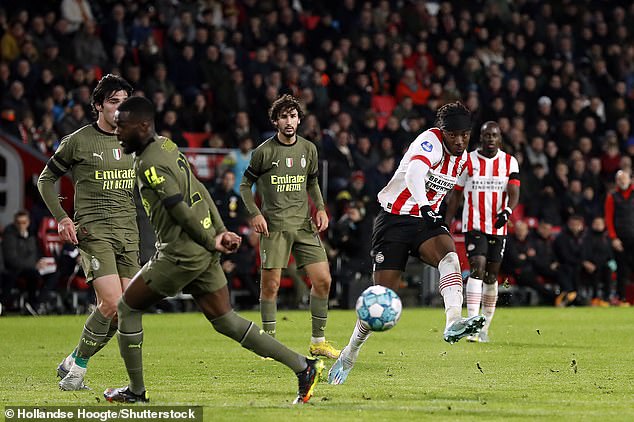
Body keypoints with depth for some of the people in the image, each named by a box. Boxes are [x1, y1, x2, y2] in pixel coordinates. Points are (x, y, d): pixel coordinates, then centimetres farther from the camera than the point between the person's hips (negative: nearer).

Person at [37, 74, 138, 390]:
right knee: (112, 304, -19)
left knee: (120, 310, -2)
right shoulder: (78, 141, -2)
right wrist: (61, 218, -4)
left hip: (128, 234, 5)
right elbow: (46, 179, 7)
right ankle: (77, 366, -1)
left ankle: (73, 363, 16)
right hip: (93, 231, -5)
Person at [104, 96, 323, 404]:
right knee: (225, 320, 11)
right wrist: (220, 232, 9)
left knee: (127, 308, 7)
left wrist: (212, 241, -8)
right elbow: (200, 192, 13)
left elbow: (181, 210, -19)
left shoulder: (149, 164, -18)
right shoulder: (166, 145, 12)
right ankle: (303, 367, 7)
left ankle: (136, 391, 14)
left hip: (181, 255, -9)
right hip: (204, 252, 9)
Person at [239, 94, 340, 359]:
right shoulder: (264, 152, -3)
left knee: (323, 280, -3)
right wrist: (254, 214, -8)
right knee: (270, 284, -6)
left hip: (304, 225, 4)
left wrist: (320, 209, 8)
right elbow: (245, 185, 5)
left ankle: (318, 341, 9)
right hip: (274, 226, -4)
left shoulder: (308, 149, 9)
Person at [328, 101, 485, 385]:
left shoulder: (462, 159, 7)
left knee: (449, 255, -29)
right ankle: (349, 356, 13)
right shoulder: (430, 141, -18)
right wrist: (424, 207, -56)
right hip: (394, 220, -6)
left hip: (426, 220, 6)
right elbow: (414, 172, -40)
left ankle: (453, 324, -50)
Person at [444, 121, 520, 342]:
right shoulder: (468, 161, 1)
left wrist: (506, 212, -28)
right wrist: (446, 225, 4)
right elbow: (455, 194, 7)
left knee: (492, 275, 7)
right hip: (473, 224, -2)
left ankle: (485, 326, 18)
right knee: (478, 268, -18)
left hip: (498, 227, 2)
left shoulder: (510, 162, 4)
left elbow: (514, 192, -7)